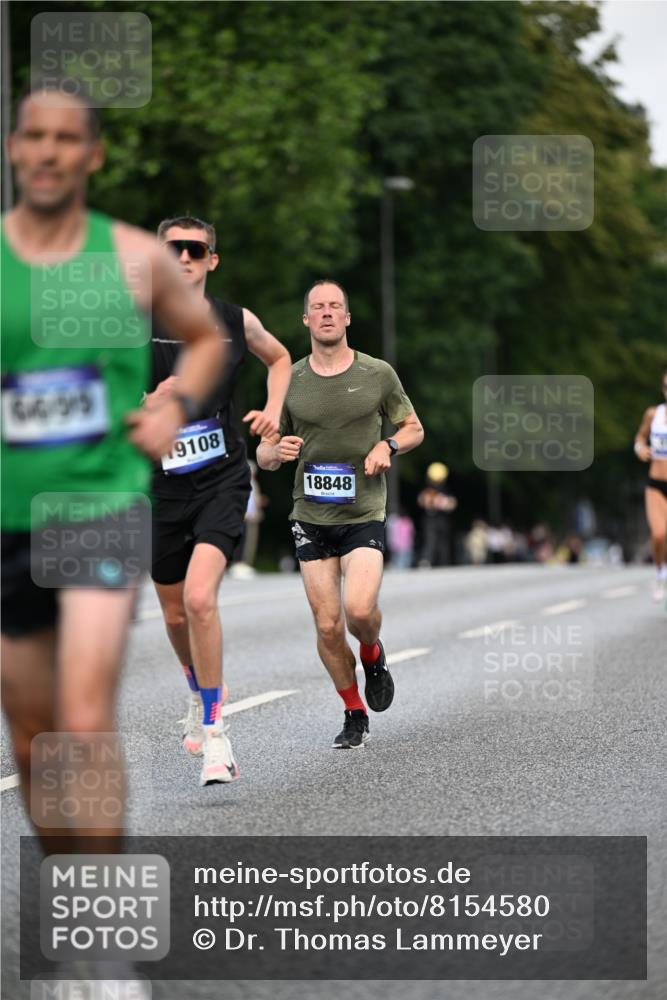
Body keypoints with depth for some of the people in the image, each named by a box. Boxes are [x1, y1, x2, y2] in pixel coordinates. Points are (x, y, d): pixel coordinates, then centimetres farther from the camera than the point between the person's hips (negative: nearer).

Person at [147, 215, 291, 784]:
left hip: (223, 480, -1)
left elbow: (279, 358, 24)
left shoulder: (237, 323, 1)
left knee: (199, 598, -22)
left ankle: (213, 731, -11)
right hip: (162, 485, 1)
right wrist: (152, 405, -21)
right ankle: (201, 693, 45)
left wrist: (274, 408, 8)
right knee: (176, 615, 13)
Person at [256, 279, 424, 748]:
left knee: (359, 609, -21)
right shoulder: (289, 381, 3)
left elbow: (413, 427, 13)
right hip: (311, 516, 2)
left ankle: (373, 655, 15)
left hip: (365, 514, -2)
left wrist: (388, 447, -9)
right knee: (328, 626, -1)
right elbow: (264, 454, 10)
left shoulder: (378, 374, 0)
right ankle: (355, 715, 18)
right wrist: (277, 451, -14)